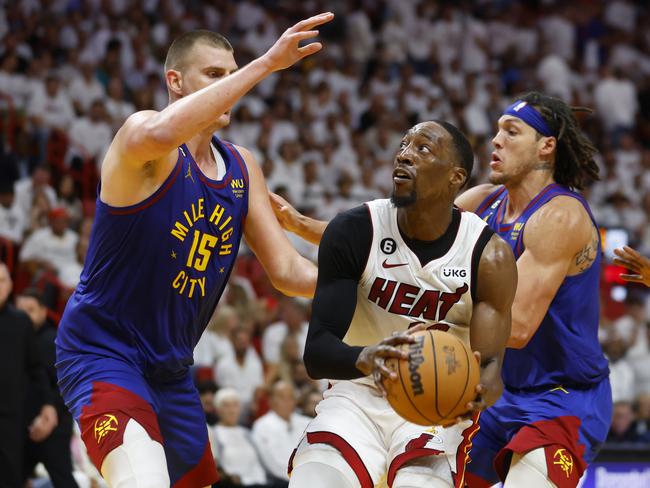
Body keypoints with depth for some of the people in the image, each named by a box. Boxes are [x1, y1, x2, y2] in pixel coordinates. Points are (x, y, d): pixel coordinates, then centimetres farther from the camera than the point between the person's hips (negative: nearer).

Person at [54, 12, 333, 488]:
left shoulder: (242, 167, 7)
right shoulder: (141, 135, -16)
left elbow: (287, 270, 9)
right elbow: (160, 133, -43)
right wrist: (265, 64, -43)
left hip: (172, 368, 9)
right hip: (103, 354, -8)